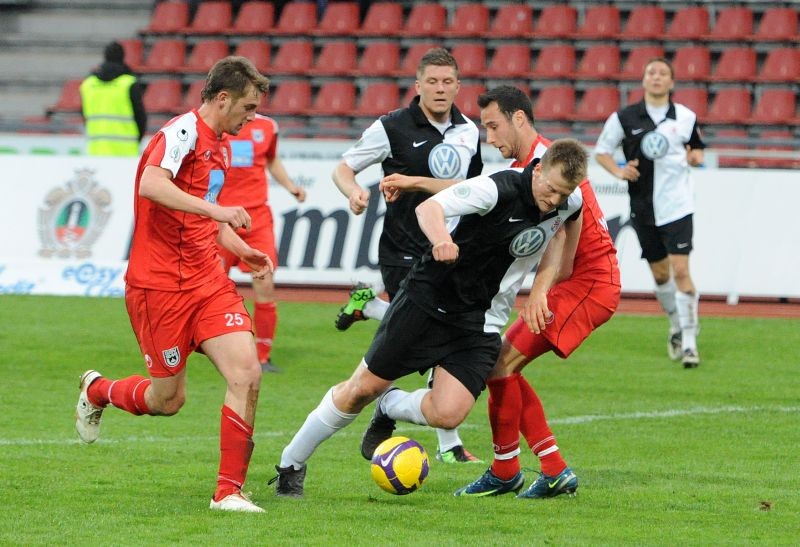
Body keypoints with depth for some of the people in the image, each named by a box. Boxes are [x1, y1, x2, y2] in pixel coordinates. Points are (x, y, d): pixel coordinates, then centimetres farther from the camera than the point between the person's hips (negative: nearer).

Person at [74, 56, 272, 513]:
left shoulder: (221, 145, 16)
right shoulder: (183, 132, -13)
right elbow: (151, 185, -32)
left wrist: (243, 251, 15)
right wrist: (216, 210, -36)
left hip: (207, 279, 8)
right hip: (161, 283, -8)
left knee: (247, 373, -11)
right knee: (169, 399, 2)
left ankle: (229, 491, -6)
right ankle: (97, 391, 35)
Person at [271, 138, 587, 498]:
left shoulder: (570, 203, -7)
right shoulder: (500, 189, -22)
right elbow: (429, 207, -31)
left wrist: (539, 290, 9)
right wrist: (440, 238, -53)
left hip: (479, 325, 4)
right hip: (427, 298, -4)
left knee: (447, 414, -16)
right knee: (363, 388, 3)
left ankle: (389, 407, 18)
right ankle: (291, 464, 22)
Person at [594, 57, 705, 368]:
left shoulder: (686, 117, 1)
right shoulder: (624, 118, -1)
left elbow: (697, 147, 16)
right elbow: (601, 151, 7)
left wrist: (695, 156, -7)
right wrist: (619, 171, -11)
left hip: (677, 206, -2)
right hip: (643, 210, 2)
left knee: (680, 271, -12)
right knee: (660, 274, 12)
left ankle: (689, 342, -8)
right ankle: (676, 327, 35)